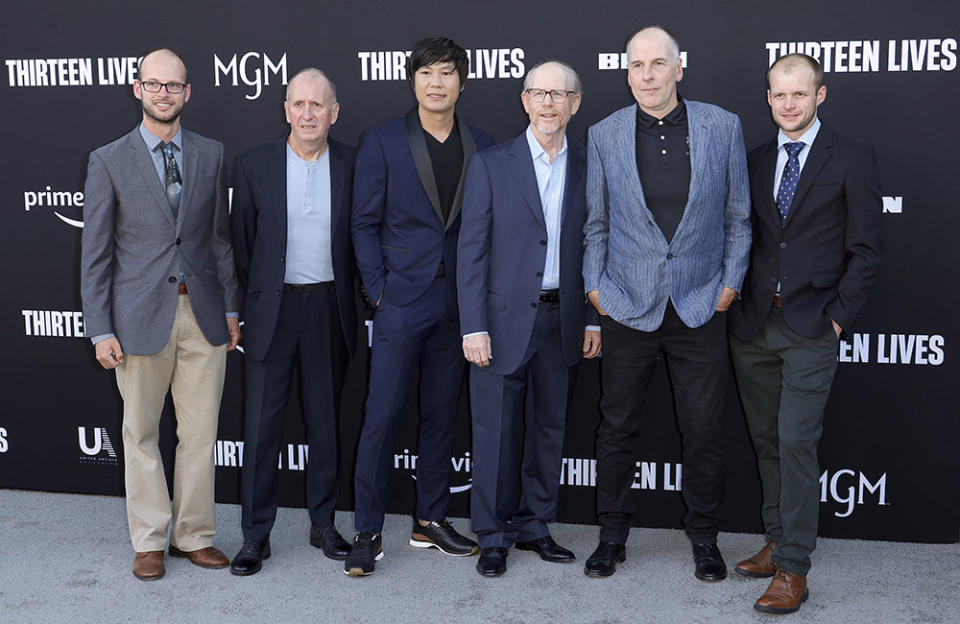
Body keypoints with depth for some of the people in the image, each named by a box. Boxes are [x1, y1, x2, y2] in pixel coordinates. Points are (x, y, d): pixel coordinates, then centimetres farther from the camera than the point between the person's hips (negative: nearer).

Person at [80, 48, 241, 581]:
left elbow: (220, 236, 11)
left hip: (203, 314, 2)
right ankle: (149, 541, 21)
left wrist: (231, 307, 7)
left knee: (200, 432, 7)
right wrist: (100, 329, -6)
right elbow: (95, 253, -1)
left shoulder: (211, 154, 7)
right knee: (141, 432, 7)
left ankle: (194, 535, 21)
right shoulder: (108, 161, -1)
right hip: (141, 316, -2)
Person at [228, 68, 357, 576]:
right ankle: (255, 535, 13)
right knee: (262, 422, 2)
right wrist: (256, 298, 6)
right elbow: (241, 241, 5)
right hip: (271, 308, -1)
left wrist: (345, 295, 4)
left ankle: (323, 523, 25)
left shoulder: (353, 166, 1)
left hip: (329, 308, 1)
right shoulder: (254, 165, -1)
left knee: (325, 420, 10)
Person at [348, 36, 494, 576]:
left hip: (458, 303, 3)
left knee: (442, 414, 11)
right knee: (383, 415, -4)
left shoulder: (482, 146, 8)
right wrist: (379, 288, -7)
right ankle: (368, 532, 7)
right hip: (402, 300, -3)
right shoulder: (382, 142, 0)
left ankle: (431, 520, 24)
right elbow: (365, 223, 0)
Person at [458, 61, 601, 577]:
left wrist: (593, 320, 4)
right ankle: (492, 537, 16)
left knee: (550, 429, 12)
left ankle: (533, 525, 27)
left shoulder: (587, 168, 7)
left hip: (564, 319, 3)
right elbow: (471, 250, -4)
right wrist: (474, 327, -10)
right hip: (505, 320, -3)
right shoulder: (491, 165, -1)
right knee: (496, 432, 2)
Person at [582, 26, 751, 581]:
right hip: (628, 307, 1)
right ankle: (613, 536, 26)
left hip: (701, 307, 0)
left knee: (704, 431, 6)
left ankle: (705, 538, 26)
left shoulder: (722, 127, 0)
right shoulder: (604, 135, 2)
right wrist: (595, 286, 4)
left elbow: (738, 215, 7)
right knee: (617, 429, 9)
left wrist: (730, 282, 2)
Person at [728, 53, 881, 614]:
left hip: (810, 329, -5)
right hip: (753, 326, 5)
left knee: (796, 443, -8)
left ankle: (793, 569, -1)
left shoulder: (853, 161, -3)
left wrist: (838, 316, -9)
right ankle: (777, 542, 25)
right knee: (766, 441, 12)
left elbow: (866, 251, -4)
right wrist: (737, 302, 5)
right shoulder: (754, 161, 11)